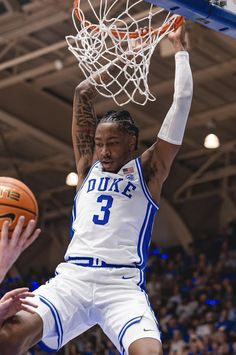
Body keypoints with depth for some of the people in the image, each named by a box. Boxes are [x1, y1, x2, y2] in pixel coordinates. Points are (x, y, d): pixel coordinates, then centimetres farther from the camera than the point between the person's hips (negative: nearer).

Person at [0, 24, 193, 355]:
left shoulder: (148, 172, 12)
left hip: (123, 284, -2)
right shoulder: (89, 167, 22)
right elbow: (83, 94, 26)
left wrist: (180, 48, 19)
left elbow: (182, 102, 11)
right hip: (71, 277, 3)